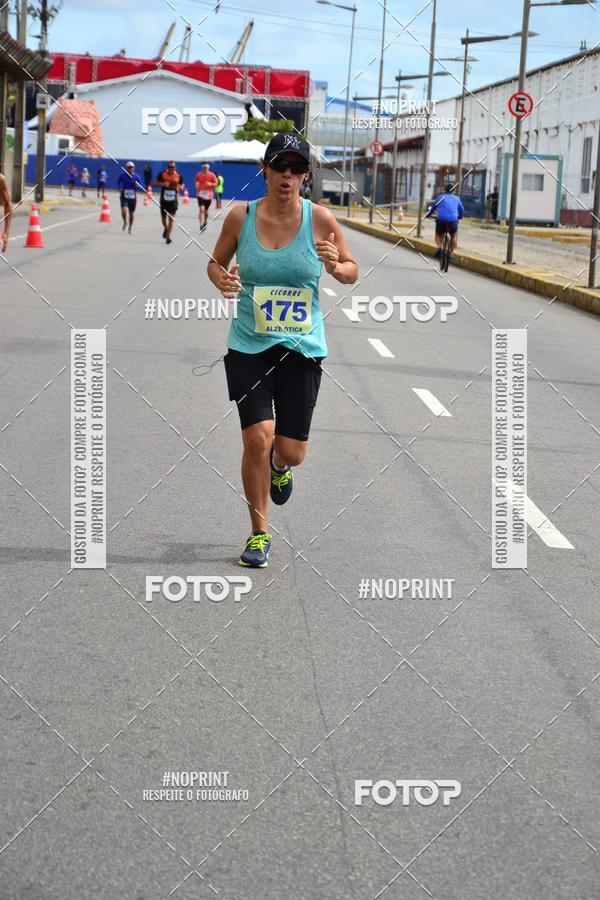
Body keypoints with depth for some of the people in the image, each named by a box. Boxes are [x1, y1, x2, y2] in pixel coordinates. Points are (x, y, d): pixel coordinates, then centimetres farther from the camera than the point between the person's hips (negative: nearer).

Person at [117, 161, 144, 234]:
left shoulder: (136, 176, -3)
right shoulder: (122, 175, -3)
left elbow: (141, 188, 1)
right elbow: (118, 182, 17)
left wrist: (137, 186, -20)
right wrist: (120, 188, -1)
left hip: (133, 197, 1)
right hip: (124, 197, -1)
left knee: (132, 213, 11)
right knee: (124, 210, -22)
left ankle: (130, 228, 32)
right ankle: (125, 223, 9)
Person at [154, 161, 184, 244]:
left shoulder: (178, 176, 0)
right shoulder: (162, 174, -4)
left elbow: (182, 185, 14)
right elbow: (155, 183, -2)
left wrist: (180, 187, -10)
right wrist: (163, 184, -19)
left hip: (173, 200, -1)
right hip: (164, 200, 1)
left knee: (171, 219, -9)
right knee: (163, 218, 13)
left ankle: (168, 236, -7)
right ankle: (165, 228, 45)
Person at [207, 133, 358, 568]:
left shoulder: (320, 219, -6)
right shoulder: (240, 217, -5)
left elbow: (352, 271, 6)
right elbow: (216, 262, 11)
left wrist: (335, 267, -17)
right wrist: (223, 279, -12)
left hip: (302, 349, 1)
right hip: (249, 347, 0)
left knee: (291, 451, 0)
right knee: (258, 438, -14)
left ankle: (280, 465, 42)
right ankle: (259, 533, 8)